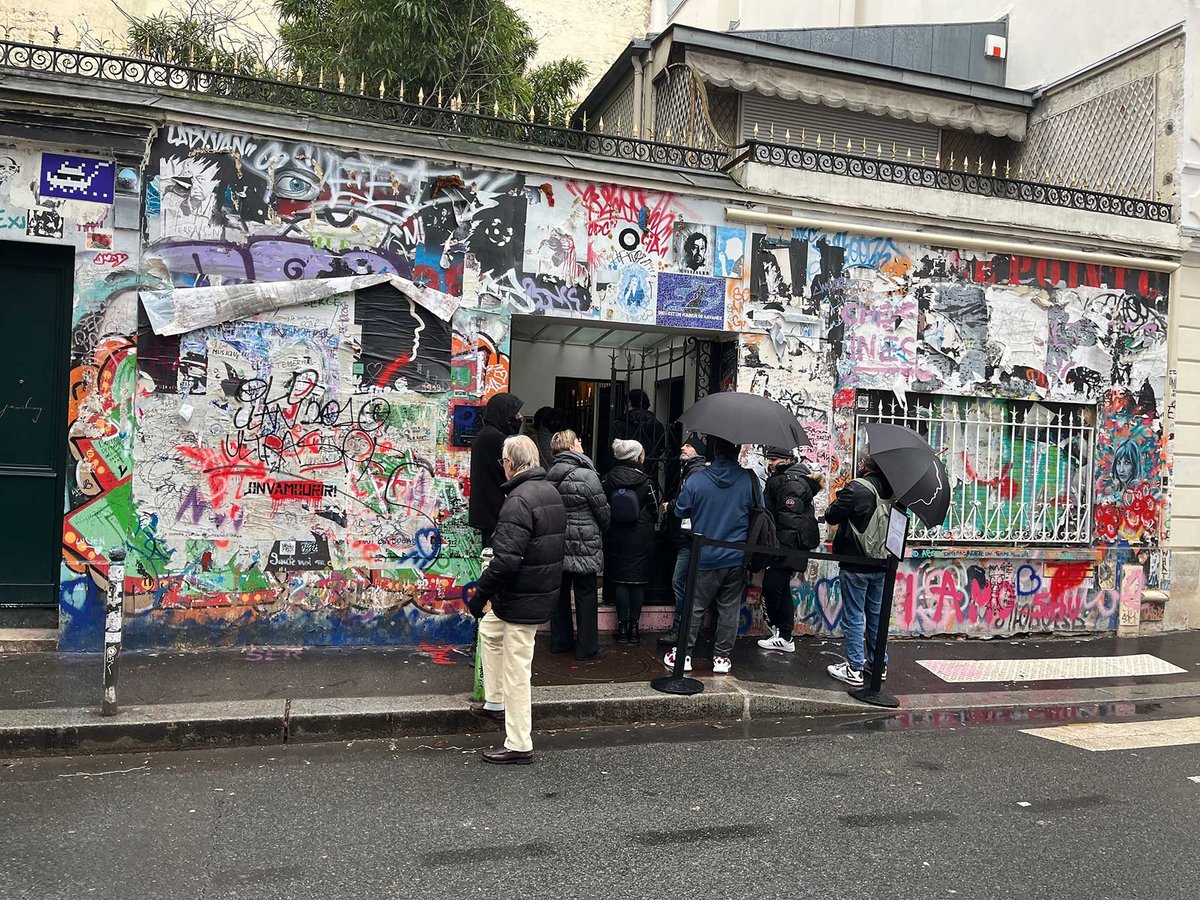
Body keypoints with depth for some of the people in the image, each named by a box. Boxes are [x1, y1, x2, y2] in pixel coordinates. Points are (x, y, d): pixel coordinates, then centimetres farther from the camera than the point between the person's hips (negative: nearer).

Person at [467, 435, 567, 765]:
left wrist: (480, 595, -18)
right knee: (489, 629, 30)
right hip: (545, 591, 10)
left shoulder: (519, 500, -22)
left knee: (516, 670, 1)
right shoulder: (552, 493, 9)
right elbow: (559, 545, 19)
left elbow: (506, 560, -29)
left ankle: (519, 745, 12)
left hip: (522, 600, -10)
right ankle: (495, 703, 38)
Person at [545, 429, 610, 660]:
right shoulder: (586, 475, -17)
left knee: (560, 592, 15)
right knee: (586, 594, 4)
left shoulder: (549, 476, 1)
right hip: (583, 545, -6)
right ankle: (587, 647, 9)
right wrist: (602, 529, 12)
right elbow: (603, 511, -8)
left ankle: (560, 640, 25)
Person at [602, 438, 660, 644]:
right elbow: (654, 511, -1)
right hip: (641, 538, -2)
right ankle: (634, 627, 9)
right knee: (638, 581, 6)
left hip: (617, 537, 2)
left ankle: (622, 626, 9)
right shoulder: (644, 480, -9)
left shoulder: (609, 479, -3)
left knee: (620, 581, 7)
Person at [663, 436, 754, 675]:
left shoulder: (697, 480, -12)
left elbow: (680, 511, 1)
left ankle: (684, 653, 16)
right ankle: (722, 656, 18)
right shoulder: (749, 480, -8)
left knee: (695, 606, 10)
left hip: (705, 557, -1)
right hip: (737, 557, 1)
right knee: (729, 608, 12)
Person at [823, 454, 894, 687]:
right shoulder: (889, 491, 3)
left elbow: (831, 516, -15)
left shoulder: (857, 488, -20)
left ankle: (854, 669, 5)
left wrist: (834, 504, 5)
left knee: (853, 617, 1)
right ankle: (878, 663, 27)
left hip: (855, 565, -7)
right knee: (876, 615, 17)